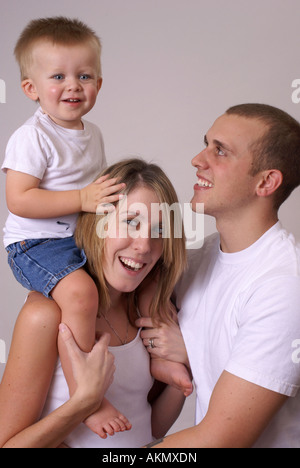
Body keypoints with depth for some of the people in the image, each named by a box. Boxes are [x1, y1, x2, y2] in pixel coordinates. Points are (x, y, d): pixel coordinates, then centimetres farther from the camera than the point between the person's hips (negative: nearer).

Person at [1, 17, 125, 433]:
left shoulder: (92, 133, 11)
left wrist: (115, 195, 7)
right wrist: (82, 199, -27)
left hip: (83, 238, 8)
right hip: (36, 244, -8)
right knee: (80, 292, -33)